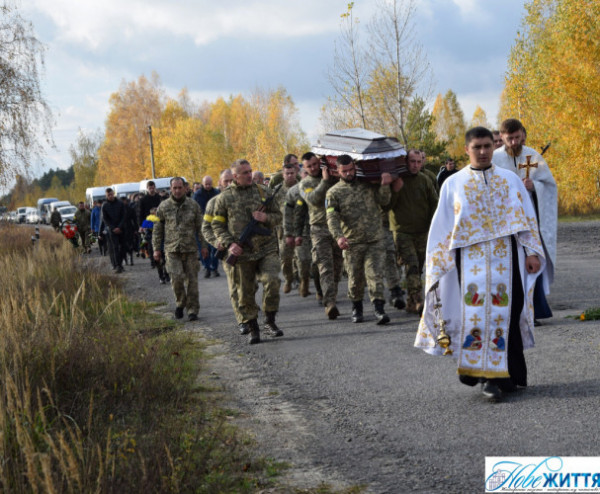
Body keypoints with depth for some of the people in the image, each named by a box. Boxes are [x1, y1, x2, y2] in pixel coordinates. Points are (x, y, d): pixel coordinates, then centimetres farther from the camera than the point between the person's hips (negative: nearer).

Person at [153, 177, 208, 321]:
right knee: (176, 278, -13)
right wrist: (156, 249, 5)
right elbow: (157, 229, 8)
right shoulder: (164, 206, 3)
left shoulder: (193, 205, 5)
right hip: (172, 249, -1)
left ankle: (192, 310, 9)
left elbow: (200, 226, 9)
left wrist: (204, 245, 6)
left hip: (190, 249, 1)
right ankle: (180, 303, 11)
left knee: (191, 280, 0)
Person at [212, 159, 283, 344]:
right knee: (245, 293, 4)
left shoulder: (263, 192, 7)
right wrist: (229, 244, -9)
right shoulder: (224, 197, 3)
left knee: (272, 281, -18)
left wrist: (266, 218, -9)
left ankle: (270, 322, -3)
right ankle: (253, 329, 17)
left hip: (267, 250, 0)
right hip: (242, 253, 0)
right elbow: (217, 225, 6)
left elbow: (278, 216, 13)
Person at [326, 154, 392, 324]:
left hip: (375, 240, 1)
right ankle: (356, 308, 26)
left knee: (375, 275, -8)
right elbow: (332, 218, -9)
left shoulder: (368, 184, 11)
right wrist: (339, 236, -25)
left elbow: (383, 200, 8)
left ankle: (379, 309, -11)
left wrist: (384, 186, -10)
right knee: (355, 278, 7)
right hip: (352, 243, -1)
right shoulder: (334, 192, 2)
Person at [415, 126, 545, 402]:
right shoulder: (453, 184, 8)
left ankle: (495, 377, 1)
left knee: (502, 313, -4)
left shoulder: (510, 180, 10)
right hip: (470, 260, 0)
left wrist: (532, 252, -3)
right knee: (474, 313, -9)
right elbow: (442, 227, 9)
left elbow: (526, 219, 8)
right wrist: (439, 264, 5)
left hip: (504, 258, 1)